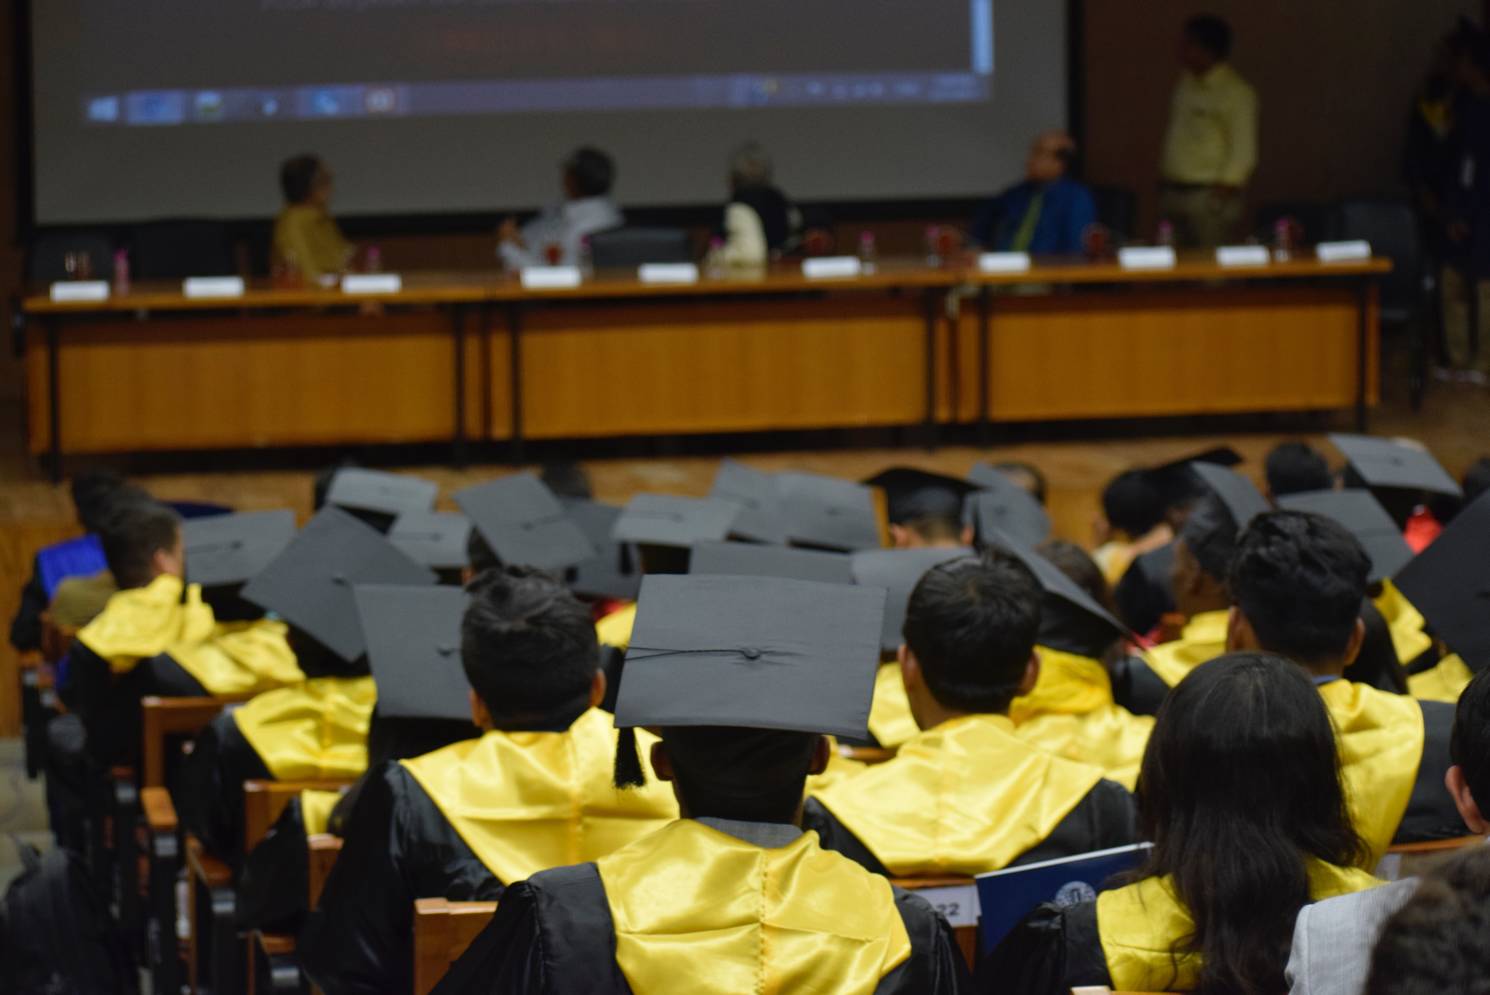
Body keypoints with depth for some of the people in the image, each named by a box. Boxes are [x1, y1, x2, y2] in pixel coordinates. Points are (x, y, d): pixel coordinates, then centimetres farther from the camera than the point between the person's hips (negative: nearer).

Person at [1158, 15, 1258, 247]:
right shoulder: (1185, 85, 15)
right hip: (1174, 191, 7)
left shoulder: (1236, 92, -8)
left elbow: (1243, 149, -10)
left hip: (1210, 195, -7)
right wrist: (1164, 176, 16)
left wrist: (1226, 187, -13)